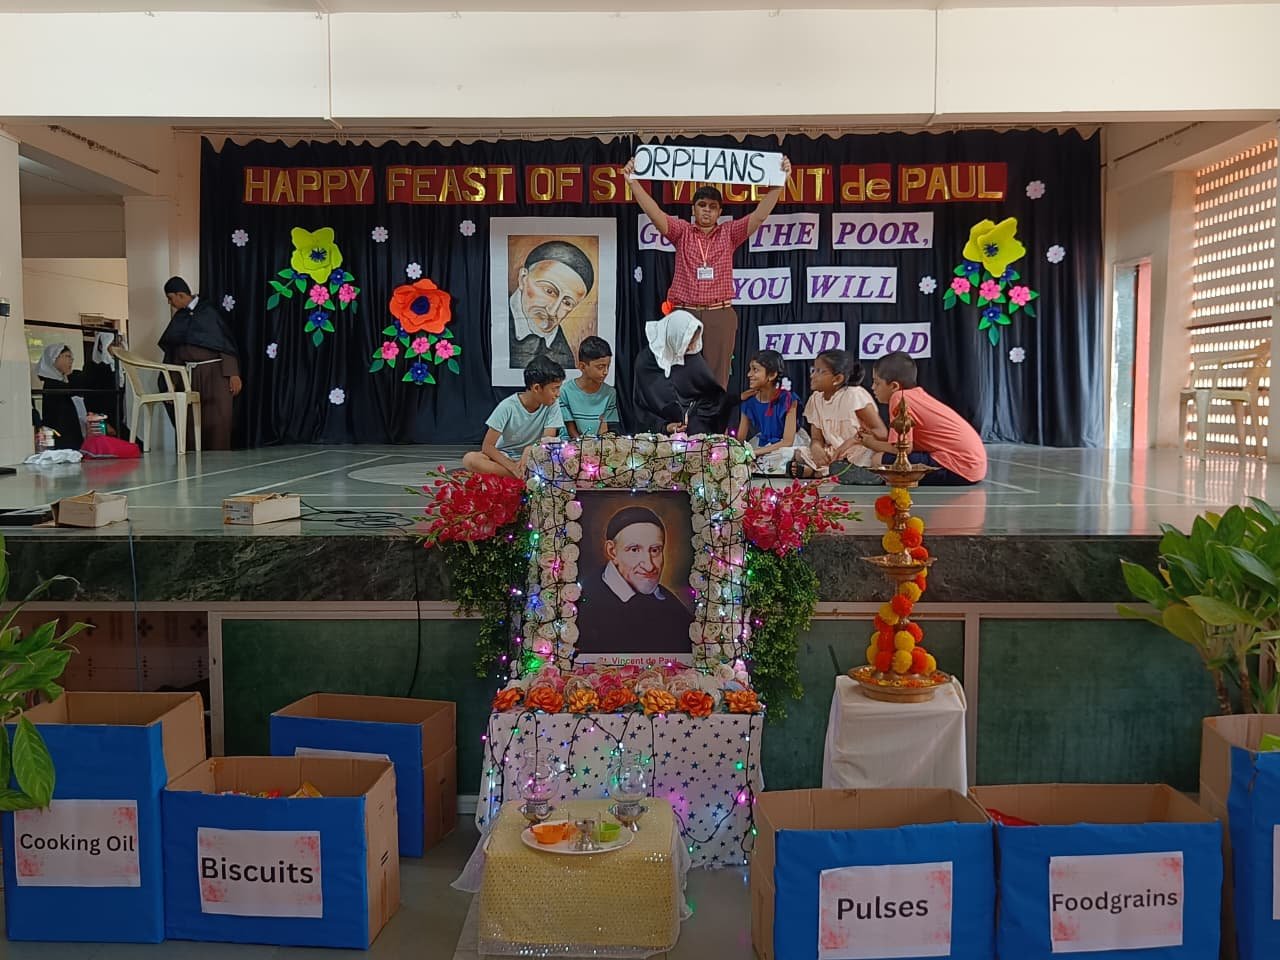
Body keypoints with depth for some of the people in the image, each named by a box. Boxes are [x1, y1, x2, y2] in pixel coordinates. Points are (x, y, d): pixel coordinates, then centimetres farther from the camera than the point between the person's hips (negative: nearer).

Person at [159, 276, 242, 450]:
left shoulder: (208, 311, -2)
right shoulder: (179, 317, 13)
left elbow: (226, 342, -7)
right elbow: (173, 350, 16)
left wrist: (234, 374, -14)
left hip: (214, 372, -5)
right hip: (190, 374, 5)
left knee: (218, 418, -8)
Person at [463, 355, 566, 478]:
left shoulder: (552, 405, -11)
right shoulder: (508, 407, -18)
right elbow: (487, 447, -19)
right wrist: (514, 468, -31)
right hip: (503, 457, -1)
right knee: (470, 459, -33)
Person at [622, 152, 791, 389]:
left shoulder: (729, 234, 11)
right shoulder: (682, 232, 9)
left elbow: (760, 214, 1)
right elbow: (654, 212, -2)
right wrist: (634, 181, -13)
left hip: (720, 316, 1)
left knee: (717, 381, 1)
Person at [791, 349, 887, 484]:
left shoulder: (855, 394, -11)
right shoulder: (815, 399, 7)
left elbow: (882, 432, -15)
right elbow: (816, 439, 5)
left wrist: (853, 440, -30)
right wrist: (816, 448, -20)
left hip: (859, 461, -5)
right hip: (831, 456, 6)